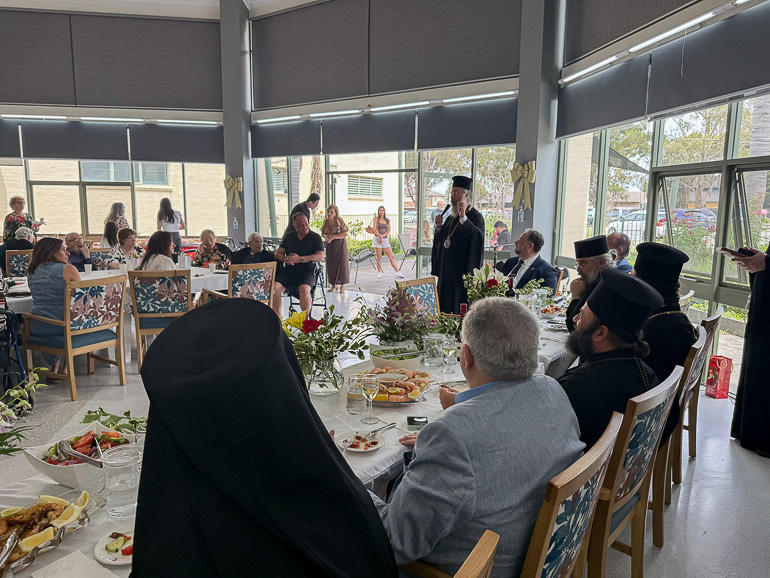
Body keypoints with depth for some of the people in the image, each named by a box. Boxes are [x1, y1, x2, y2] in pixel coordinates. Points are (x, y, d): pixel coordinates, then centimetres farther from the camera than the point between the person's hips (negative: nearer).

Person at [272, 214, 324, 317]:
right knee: (274, 288, -24)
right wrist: (284, 259, -13)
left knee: (304, 289, -35)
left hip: (307, 271, -3)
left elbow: (320, 256, -9)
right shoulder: (288, 236, 16)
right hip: (288, 270, 3)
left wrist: (300, 259, -19)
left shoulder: (315, 237, 4)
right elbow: (278, 253, 12)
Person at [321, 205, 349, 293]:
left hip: (340, 244, -5)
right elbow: (323, 233, 15)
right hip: (330, 245, 5)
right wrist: (326, 237, -9)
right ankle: (334, 285, 16)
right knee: (331, 265, 4)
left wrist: (333, 236, -20)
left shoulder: (339, 220, -11)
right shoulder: (326, 222, 5)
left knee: (341, 264, -4)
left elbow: (345, 233, -15)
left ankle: (342, 285, 4)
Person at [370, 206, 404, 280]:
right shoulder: (376, 219, 5)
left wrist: (382, 236, -9)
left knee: (391, 256, -3)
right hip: (377, 239, -2)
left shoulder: (387, 220, 13)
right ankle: (379, 273, 7)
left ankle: (397, 272, -5)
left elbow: (388, 231, 6)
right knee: (379, 257, -2)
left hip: (385, 240, 3)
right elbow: (374, 229, -5)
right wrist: (380, 236, -13)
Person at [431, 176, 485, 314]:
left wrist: (463, 218, -35)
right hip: (447, 270, 8)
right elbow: (440, 241, 17)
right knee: (446, 306, 12)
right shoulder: (452, 217, 15)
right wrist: (439, 227, -2)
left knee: (460, 309, -4)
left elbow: (478, 236, -26)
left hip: (463, 270, -8)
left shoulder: (475, 216, -8)